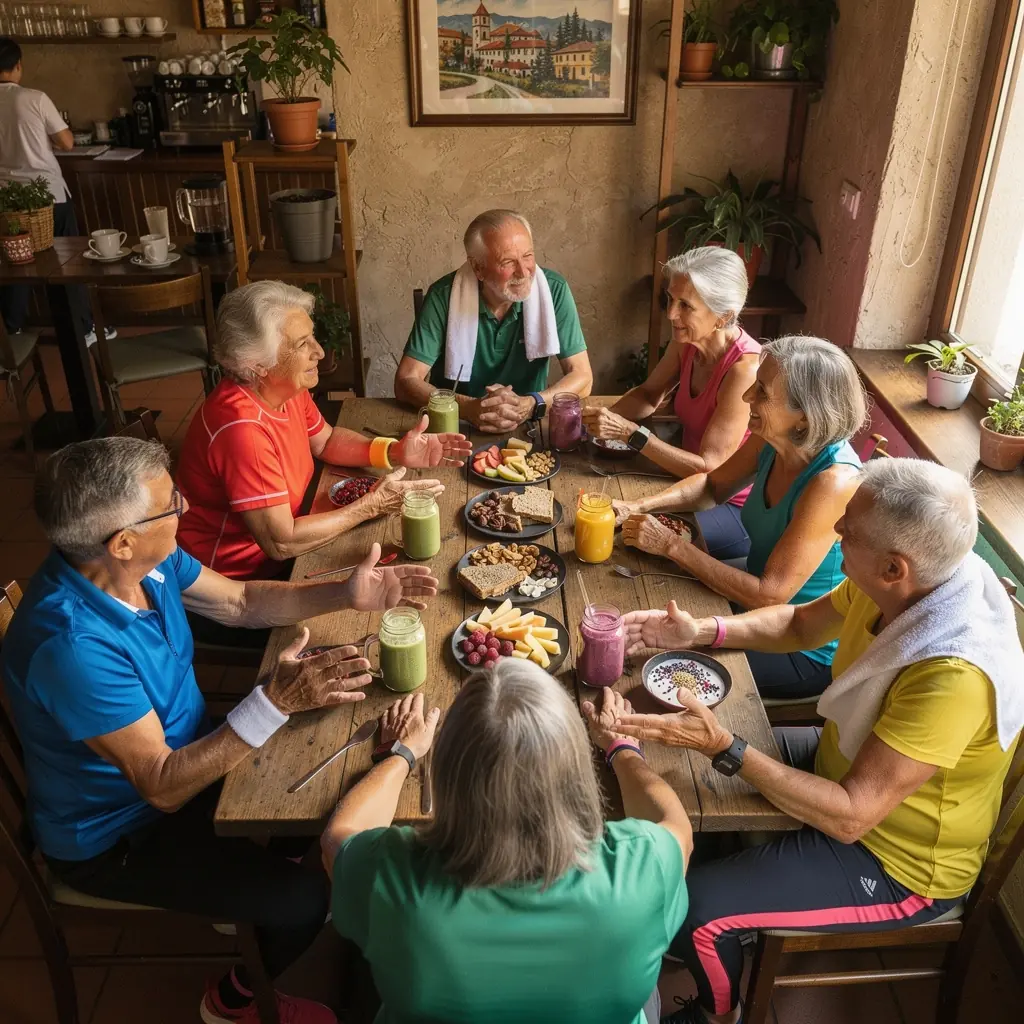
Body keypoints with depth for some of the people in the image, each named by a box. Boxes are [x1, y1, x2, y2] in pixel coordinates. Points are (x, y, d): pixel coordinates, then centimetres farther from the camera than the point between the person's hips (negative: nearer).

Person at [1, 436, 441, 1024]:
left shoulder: (150, 559, -14)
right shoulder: (74, 646, -38)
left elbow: (241, 602, 1)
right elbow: (164, 786, -32)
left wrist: (347, 595, -11)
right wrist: (277, 703, -40)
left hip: (184, 754, 8)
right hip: (114, 836, -8)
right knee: (305, 899, -10)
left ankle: (246, 904, 37)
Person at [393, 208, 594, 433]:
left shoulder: (553, 290, -10)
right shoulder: (444, 296, -13)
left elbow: (582, 378, -9)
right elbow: (406, 382, -14)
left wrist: (530, 405, -28)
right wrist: (469, 408, -30)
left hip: (527, 428, 1)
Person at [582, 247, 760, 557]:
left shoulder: (745, 369, -29)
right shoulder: (687, 341, -7)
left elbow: (708, 468, -28)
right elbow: (649, 395, 10)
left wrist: (629, 432, -33)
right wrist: (606, 418, -12)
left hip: (734, 506, -7)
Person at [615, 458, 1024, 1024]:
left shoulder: (953, 675, -39)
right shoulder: (915, 580, -15)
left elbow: (849, 816, -33)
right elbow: (801, 623, 2)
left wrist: (724, 748, -37)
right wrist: (700, 631, -11)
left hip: (896, 863, -7)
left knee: (691, 907, -12)